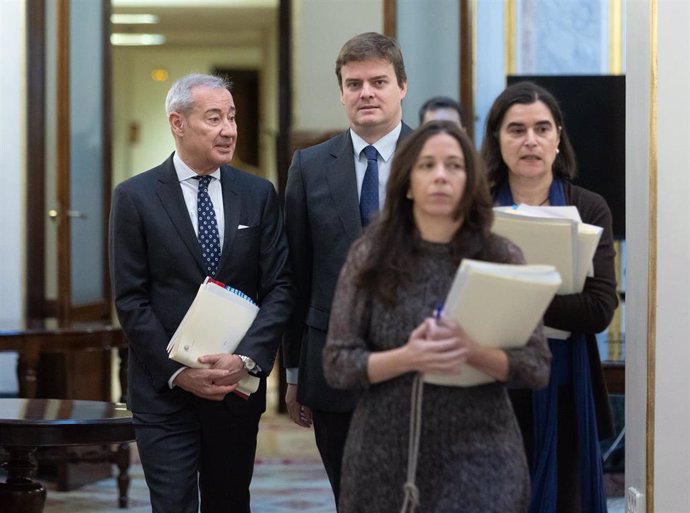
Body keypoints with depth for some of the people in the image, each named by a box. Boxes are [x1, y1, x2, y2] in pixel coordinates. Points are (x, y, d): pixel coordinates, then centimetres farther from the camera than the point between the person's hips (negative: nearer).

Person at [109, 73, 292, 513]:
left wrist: (248, 359, -13)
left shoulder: (259, 195, 6)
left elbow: (279, 287, 2)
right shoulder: (135, 197, -2)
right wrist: (178, 373, -12)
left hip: (238, 387, 3)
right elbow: (130, 299, -5)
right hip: (165, 391, -3)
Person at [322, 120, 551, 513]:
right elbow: (338, 363, -2)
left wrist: (472, 352, -19)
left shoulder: (502, 257, 1)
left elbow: (537, 367, -1)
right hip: (388, 457, 1)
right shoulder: (370, 256, 1)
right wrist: (407, 358, -19)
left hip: (479, 458, 0)